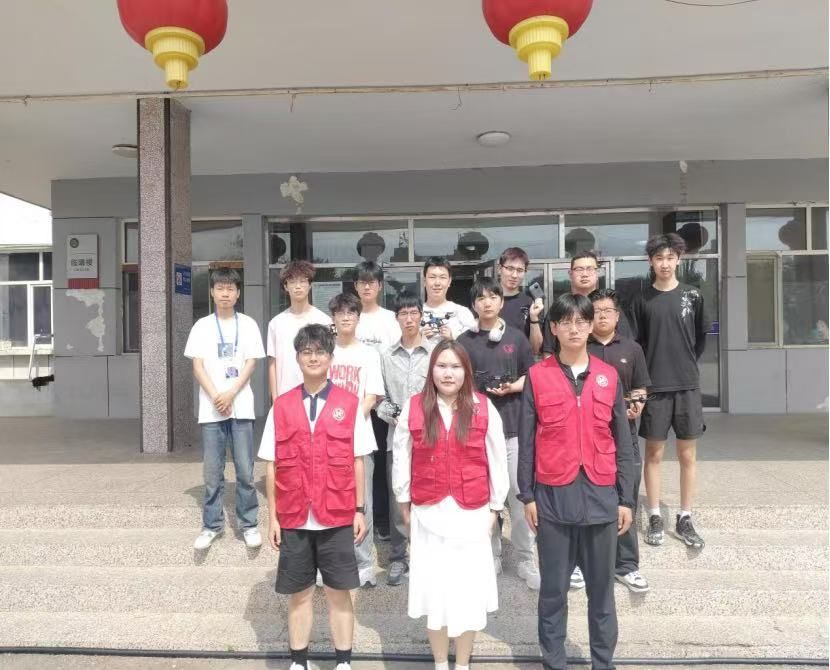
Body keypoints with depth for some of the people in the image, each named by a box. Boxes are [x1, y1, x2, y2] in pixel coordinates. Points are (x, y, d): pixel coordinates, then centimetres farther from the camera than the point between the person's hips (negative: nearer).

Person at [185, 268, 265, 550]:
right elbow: (197, 366, 2)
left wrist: (230, 394, -12)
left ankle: (248, 524, 15)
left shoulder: (248, 324, 4)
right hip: (211, 408, 1)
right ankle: (212, 525, 20)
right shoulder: (202, 326, 6)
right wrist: (216, 397, -11)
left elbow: (251, 363, 0)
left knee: (245, 470, 2)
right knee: (212, 472, 7)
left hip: (241, 406, -1)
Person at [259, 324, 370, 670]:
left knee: (339, 591, 9)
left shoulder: (349, 404, -2)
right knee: (299, 592, 13)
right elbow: (271, 466, 4)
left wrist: (360, 510, 0)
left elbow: (357, 461, 1)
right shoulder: (281, 406, 1)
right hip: (294, 519, 1)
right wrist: (272, 516, 2)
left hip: (337, 518, -1)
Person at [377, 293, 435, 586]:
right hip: (397, 436, 2)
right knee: (397, 498, 6)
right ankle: (397, 558, 21)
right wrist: (393, 415, -7)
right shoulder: (387, 355, 8)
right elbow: (379, 396, 9)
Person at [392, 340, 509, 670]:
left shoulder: (484, 409, -6)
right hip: (428, 514, 1)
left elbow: (497, 460, 1)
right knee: (434, 589, 9)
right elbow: (401, 459, 3)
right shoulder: (413, 408, -5)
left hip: (471, 514, 0)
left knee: (469, 591, 8)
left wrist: (494, 507, 4)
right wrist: (404, 502, 8)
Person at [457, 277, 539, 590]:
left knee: (519, 493, 1)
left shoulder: (516, 338, 4)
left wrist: (512, 388, -9)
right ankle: (491, 556, 24)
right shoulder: (464, 341, 3)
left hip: (513, 426, 0)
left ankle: (526, 560, 14)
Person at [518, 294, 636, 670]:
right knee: (553, 588, 11)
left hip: (601, 495, 2)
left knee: (601, 588, 14)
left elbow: (623, 443, 6)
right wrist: (527, 496, -3)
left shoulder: (609, 377, 4)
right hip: (553, 497, -1)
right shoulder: (537, 377, -2)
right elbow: (526, 442, -1)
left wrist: (625, 498, 4)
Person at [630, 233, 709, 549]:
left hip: (687, 386, 1)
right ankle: (655, 518, 16)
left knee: (688, 454, 6)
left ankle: (685, 519, 18)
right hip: (654, 387, -1)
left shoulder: (692, 295, 3)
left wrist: (687, 365, 9)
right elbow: (635, 343, 4)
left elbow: (701, 338, 13)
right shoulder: (642, 300, 2)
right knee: (654, 453, 5)